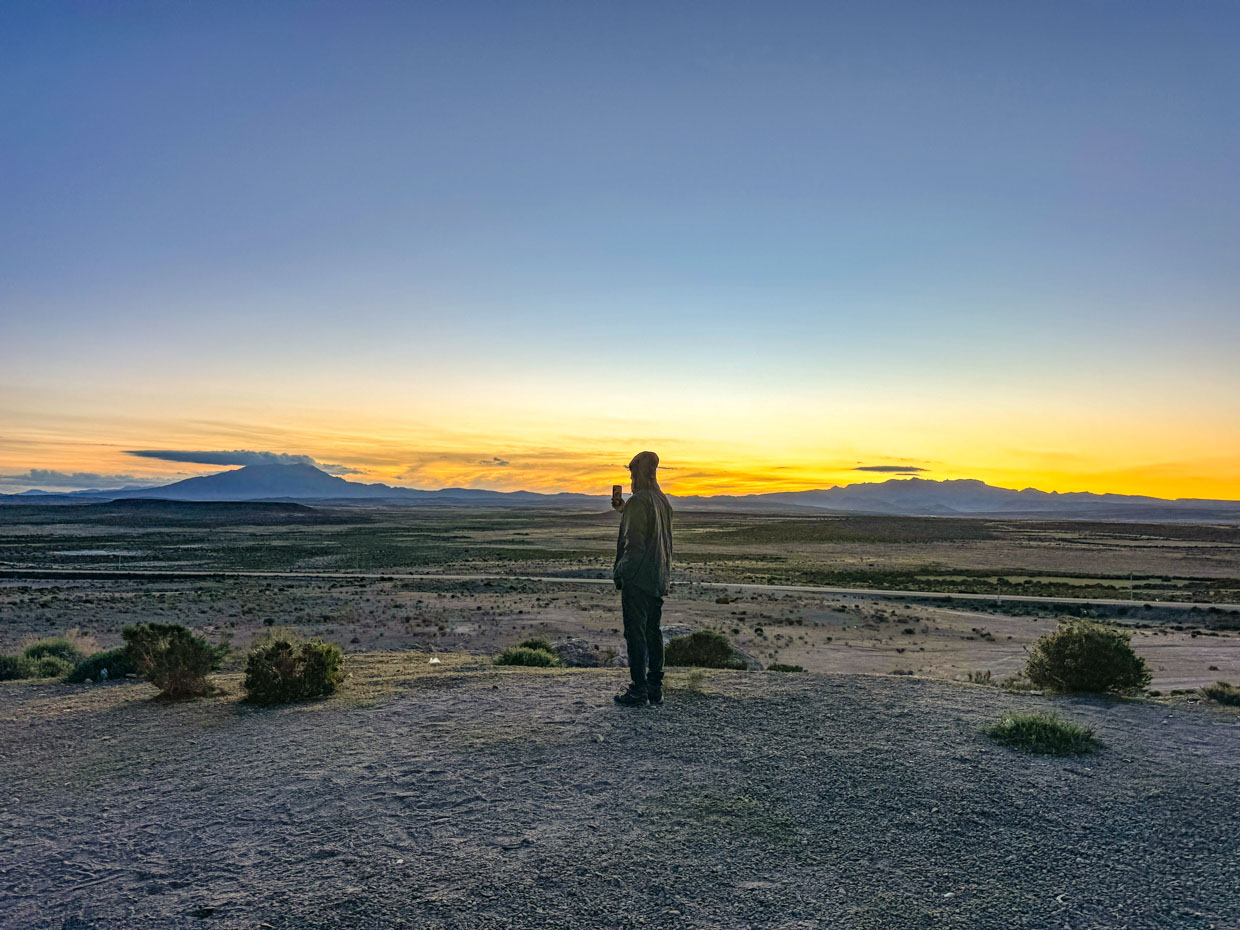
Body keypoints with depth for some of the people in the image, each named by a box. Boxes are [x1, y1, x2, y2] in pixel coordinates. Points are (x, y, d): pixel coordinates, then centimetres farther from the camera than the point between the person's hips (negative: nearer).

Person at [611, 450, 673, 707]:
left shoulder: (639, 501, -16)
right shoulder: (662, 500, 11)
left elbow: (634, 542, -20)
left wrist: (620, 572, -10)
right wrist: (624, 510, 20)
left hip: (638, 578, -8)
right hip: (659, 578, 8)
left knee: (636, 633, -2)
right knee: (653, 632, 14)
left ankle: (638, 690, 2)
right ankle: (655, 688, 20)